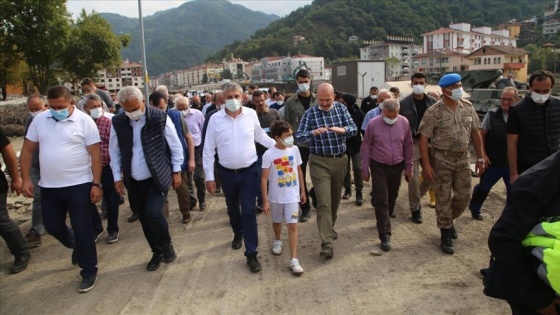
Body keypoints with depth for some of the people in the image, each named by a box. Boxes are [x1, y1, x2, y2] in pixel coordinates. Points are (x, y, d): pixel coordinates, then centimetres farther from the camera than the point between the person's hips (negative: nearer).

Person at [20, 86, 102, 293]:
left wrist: (96, 184, -12)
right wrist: (25, 179, 2)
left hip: (79, 185, -4)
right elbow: (27, 150, 8)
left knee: (82, 229, 2)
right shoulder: (40, 120, 2)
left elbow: (95, 154, -9)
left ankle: (89, 271, 17)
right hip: (49, 186, 5)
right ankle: (78, 247, 45)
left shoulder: (84, 121, -9)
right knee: (52, 226, 16)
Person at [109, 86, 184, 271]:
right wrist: (117, 177, 5)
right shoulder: (117, 122, -3)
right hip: (134, 181, 4)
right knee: (144, 219, 11)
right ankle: (157, 252, 31)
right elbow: (114, 151, 8)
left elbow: (175, 146, -4)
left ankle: (166, 244, 12)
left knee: (153, 214, -17)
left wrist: (176, 172, -3)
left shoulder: (160, 118, -13)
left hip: (158, 177, -4)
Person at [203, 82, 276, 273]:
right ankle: (238, 233, 49)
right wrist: (209, 176, -3)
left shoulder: (251, 115, -6)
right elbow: (208, 149, -3)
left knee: (248, 211, -3)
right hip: (227, 173, 1)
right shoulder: (215, 119, -7)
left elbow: (261, 136, 11)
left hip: (249, 171, -1)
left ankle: (251, 254, 5)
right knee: (232, 208, 20)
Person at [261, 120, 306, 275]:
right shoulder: (269, 154, -15)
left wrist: (302, 191, 11)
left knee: (293, 226, -4)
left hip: (292, 195, 1)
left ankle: (293, 260, -1)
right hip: (276, 196, -1)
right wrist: (265, 200, -13)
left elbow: (299, 171, 7)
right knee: (277, 222, 21)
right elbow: (264, 178, -12)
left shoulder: (294, 149, -5)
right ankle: (277, 241, 50)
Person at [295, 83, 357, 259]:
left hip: (340, 160, 4)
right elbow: (299, 137, -11)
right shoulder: (310, 113, -6)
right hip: (319, 162, -4)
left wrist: (342, 130, -27)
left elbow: (354, 130, -5)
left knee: (335, 198, 17)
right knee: (324, 202, -10)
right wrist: (314, 133, -30)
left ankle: (330, 227, 41)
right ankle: (326, 243, -7)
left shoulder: (341, 109, 3)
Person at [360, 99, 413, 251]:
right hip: (379, 167, -3)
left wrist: (409, 167, 6)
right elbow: (366, 147, -6)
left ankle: (384, 220, 42)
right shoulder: (373, 124, -13)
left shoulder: (404, 122, -5)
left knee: (392, 198, 18)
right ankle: (385, 235, 0)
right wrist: (365, 169, -5)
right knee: (381, 201, -5)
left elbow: (408, 146, 4)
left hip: (397, 166, 3)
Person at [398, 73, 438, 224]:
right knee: (413, 178, -2)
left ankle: (416, 198, 34)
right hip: (411, 143, -3)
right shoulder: (404, 103, -4)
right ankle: (415, 210, 13)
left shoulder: (433, 102, 3)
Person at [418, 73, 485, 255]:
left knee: (464, 196, 10)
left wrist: (480, 158, 7)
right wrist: (426, 165, -17)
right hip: (442, 159, -4)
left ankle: (449, 220, 37)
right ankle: (446, 235, 16)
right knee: (443, 197, 3)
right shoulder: (434, 112, -13)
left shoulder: (468, 107, 1)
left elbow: (475, 133, 8)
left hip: (463, 158, 5)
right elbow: (423, 139, -13)